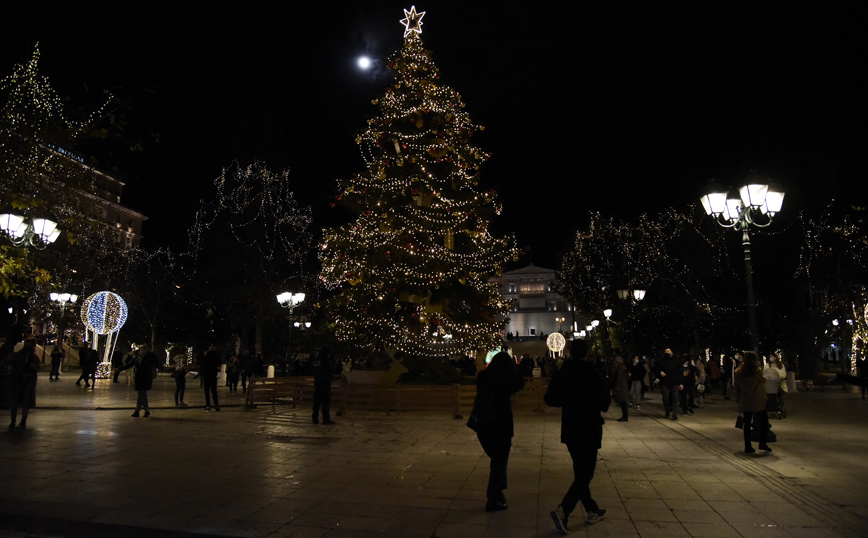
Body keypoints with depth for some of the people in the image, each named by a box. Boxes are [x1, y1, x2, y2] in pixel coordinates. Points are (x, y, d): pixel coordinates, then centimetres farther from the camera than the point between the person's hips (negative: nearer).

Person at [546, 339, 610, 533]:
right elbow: (604, 404, -14)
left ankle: (592, 511, 27)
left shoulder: (560, 374, -2)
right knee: (585, 474, 0)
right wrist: (592, 400, 7)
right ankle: (563, 511, -14)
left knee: (580, 472, 20)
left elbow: (550, 400, 2)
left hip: (570, 430, 5)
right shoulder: (593, 374, -15)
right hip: (589, 431, -5)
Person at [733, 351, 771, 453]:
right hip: (758, 402, -3)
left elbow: (736, 388, 1)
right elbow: (763, 381, 6)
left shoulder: (737, 372, -3)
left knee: (747, 423, 9)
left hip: (745, 402, 3)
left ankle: (747, 446, 8)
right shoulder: (757, 371, -13)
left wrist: (737, 401, 11)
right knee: (764, 421, 14)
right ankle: (762, 443, 10)